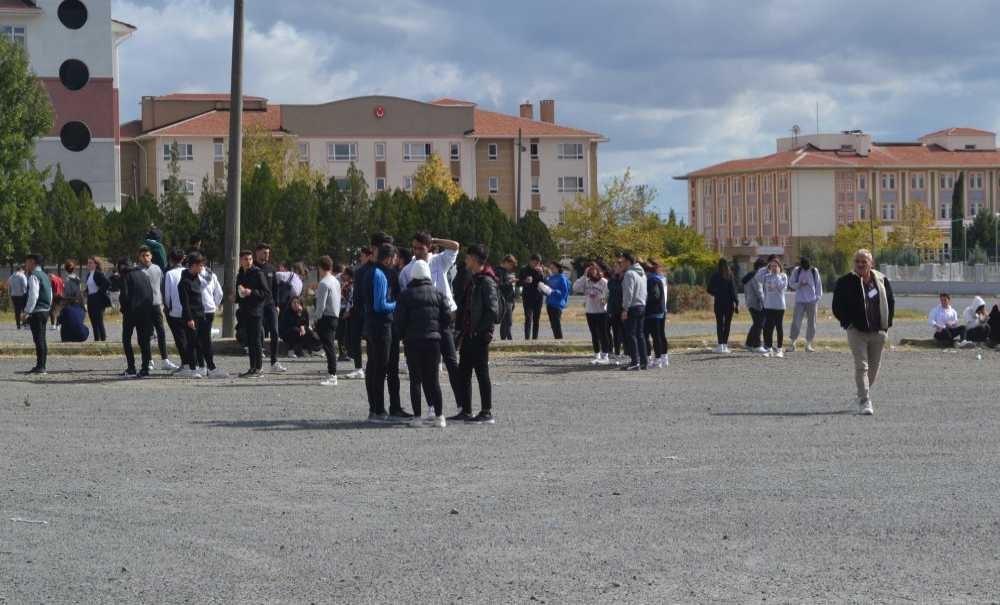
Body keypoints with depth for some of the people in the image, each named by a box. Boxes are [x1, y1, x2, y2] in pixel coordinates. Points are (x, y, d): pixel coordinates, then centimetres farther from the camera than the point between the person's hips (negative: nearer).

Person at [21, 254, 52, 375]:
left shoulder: (34, 276, -12)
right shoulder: (45, 276, 16)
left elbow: (33, 295, -21)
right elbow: (50, 295, 21)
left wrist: (26, 312, -19)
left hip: (36, 312, -9)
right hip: (45, 310, 9)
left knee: (38, 339, -9)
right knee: (42, 339, 12)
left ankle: (40, 367, -10)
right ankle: (41, 366, 16)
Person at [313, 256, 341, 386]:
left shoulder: (324, 283, -15)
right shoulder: (336, 281, 12)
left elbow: (321, 305, -18)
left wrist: (316, 318, -9)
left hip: (326, 318, -9)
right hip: (335, 317, 9)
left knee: (328, 347, -9)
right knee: (331, 346, 15)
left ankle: (332, 377, -12)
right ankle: (331, 374, 20)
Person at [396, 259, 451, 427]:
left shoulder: (406, 295, -4)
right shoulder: (437, 293, 3)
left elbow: (399, 320, -7)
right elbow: (447, 317, 2)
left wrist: (405, 336, 9)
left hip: (412, 341, -2)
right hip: (433, 340, 2)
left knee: (415, 379, 2)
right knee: (433, 379, 6)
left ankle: (417, 417, -1)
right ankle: (439, 416, 2)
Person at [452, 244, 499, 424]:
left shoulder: (486, 281, -14)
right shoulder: (475, 280, 17)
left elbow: (493, 311, -20)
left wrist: (480, 330, -18)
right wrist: (464, 329, 15)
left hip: (480, 336, -10)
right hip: (469, 335, 10)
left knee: (482, 373, -5)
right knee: (463, 372, 12)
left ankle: (487, 413, 0)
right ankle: (465, 411, 17)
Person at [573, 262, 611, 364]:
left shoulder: (604, 282, -4)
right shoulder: (586, 281, 6)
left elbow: (608, 295, -8)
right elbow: (575, 288, -6)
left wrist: (604, 300, -29)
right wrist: (584, 276, -9)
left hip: (601, 311, -4)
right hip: (589, 311, 4)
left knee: (602, 334, -4)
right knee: (594, 335, 11)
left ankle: (605, 355, -1)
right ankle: (597, 355, 18)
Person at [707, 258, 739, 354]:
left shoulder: (715, 276, -5)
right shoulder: (731, 276, -6)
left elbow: (709, 290, 0)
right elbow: (733, 290, -8)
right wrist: (736, 303, -4)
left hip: (719, 303, 0)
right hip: (729, 303, 0)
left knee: (719, 324, 3)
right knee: (727, 324, 7)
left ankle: (721, 345, -6)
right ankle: (725, 345, 4)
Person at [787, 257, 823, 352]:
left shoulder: (814, 271, 2)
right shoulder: (796, 271, 1)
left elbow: (818, 285, 7)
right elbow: (791, 283, 5)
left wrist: (818, 297, 0)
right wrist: (799, 284, -15)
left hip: (812, 301, 1)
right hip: (800, 300, -1)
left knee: (811, 322, 4)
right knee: (796, 321, -7)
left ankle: (808, 344, 10)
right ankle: (791, 343, 0)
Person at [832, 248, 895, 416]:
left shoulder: (882, 281, 4)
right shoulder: (846, 282, -4)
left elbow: (890, 302, 16)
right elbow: (837, 307, 1)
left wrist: (886, 324, 8)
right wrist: (848, 323, -5)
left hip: (878, 332, 3)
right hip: (857, 331, -3)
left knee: (873, 368, 12)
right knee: (861, 366, -12)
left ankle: (862, 395, 33)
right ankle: (865, 402, -14)